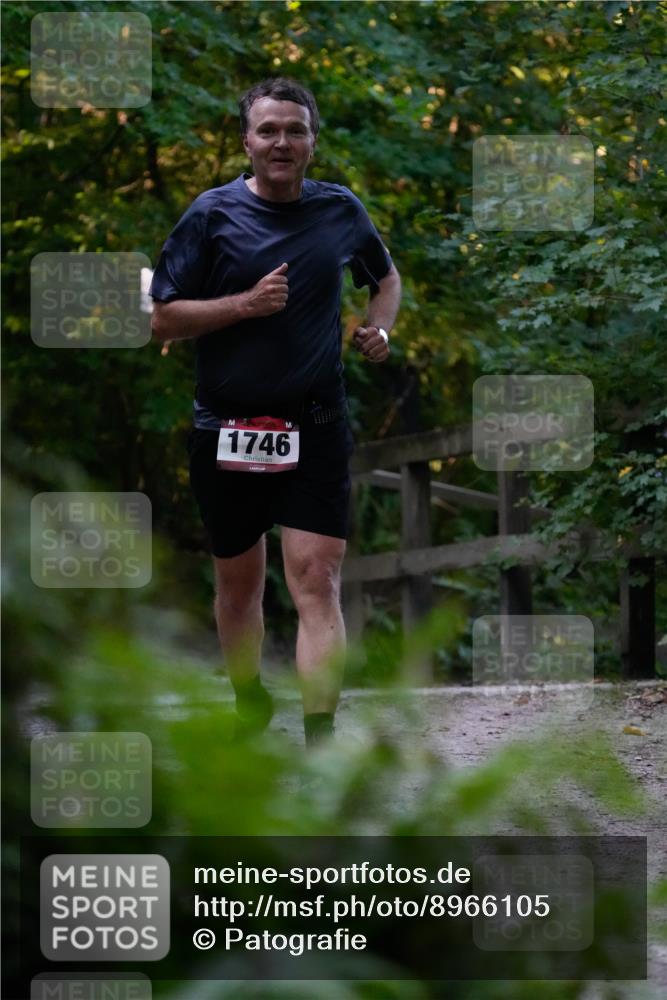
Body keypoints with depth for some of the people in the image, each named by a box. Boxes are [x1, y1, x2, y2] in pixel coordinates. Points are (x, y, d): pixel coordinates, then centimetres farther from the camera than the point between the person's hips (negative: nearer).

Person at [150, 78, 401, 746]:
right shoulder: (213, 214, -2)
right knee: (238, 583, 14)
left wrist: (379, 329, 6)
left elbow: (386, 277, 26)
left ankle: (320, 740, -18)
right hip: (226, 430, 0)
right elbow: (163, 319, -4)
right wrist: (245, 303, -16)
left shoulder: (341, 210, 6)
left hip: (315, 427, 0)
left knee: (317, 581, -13)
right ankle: (250, 704, 38)